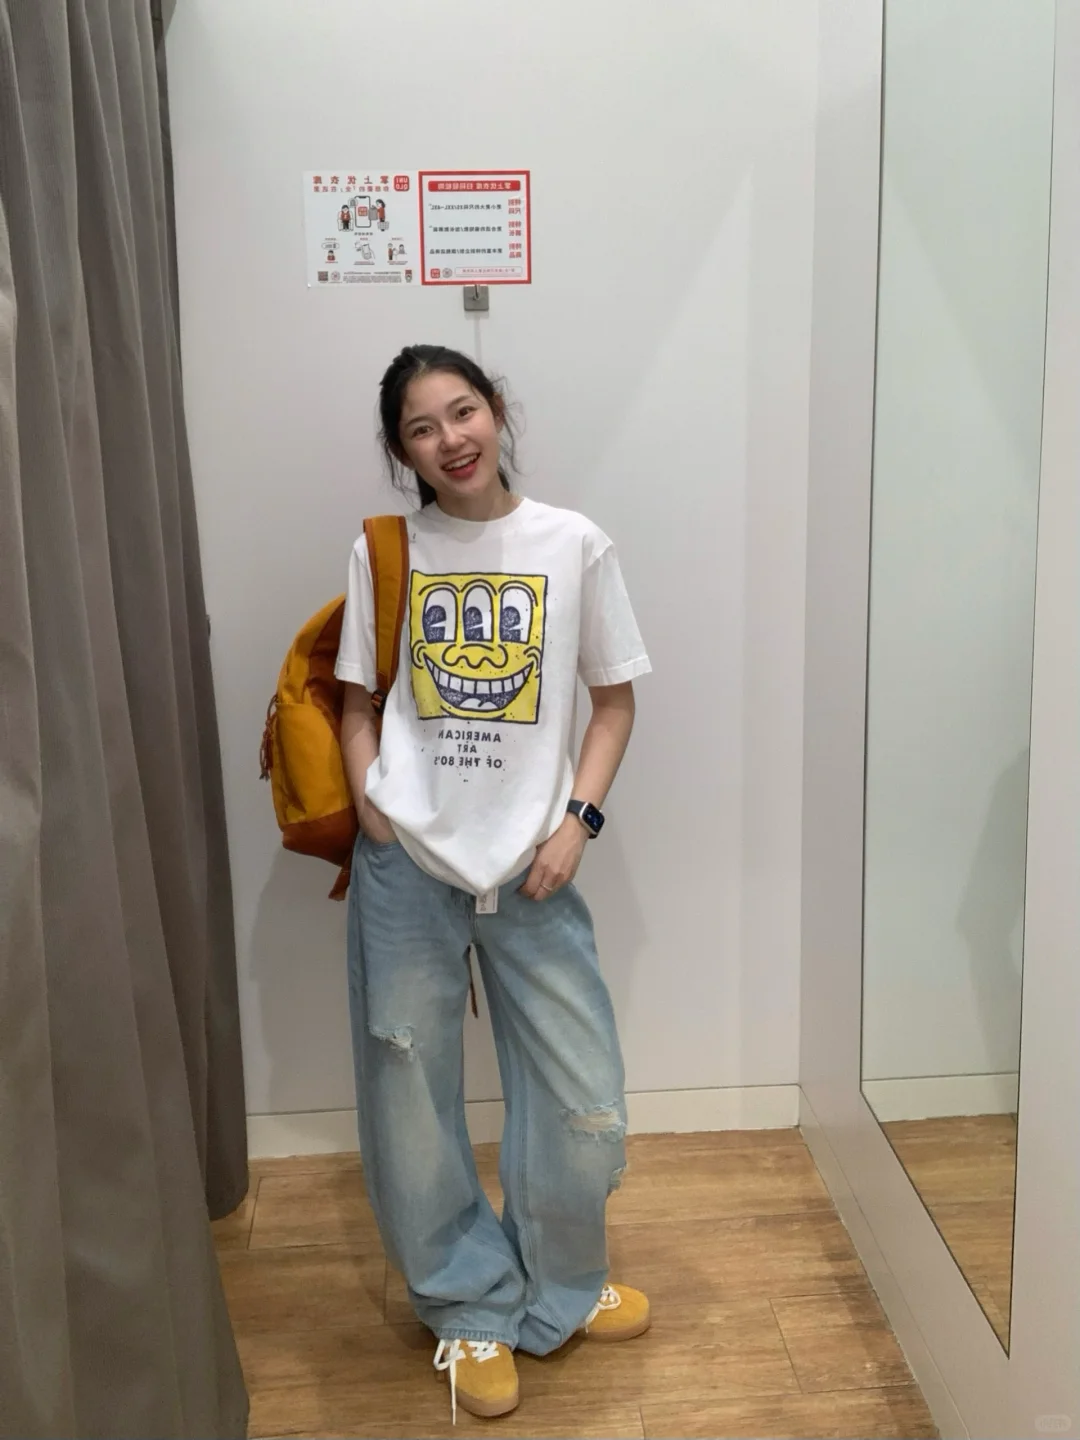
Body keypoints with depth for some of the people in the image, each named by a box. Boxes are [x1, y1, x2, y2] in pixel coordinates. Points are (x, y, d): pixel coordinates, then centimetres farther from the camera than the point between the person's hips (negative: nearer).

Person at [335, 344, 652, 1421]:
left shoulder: (574, 546, 0)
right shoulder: (384, 555, 2)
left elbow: (615, 697, 5)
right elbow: (356, 707, 7)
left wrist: (575, 823, -5)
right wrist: (375, 818, -7)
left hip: (531, 865, 0)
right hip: (405, 867, 0)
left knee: (583, 1100, 5)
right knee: (412, 1099, 9)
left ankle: (560, 1291, 33)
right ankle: (470, 1309, 32)